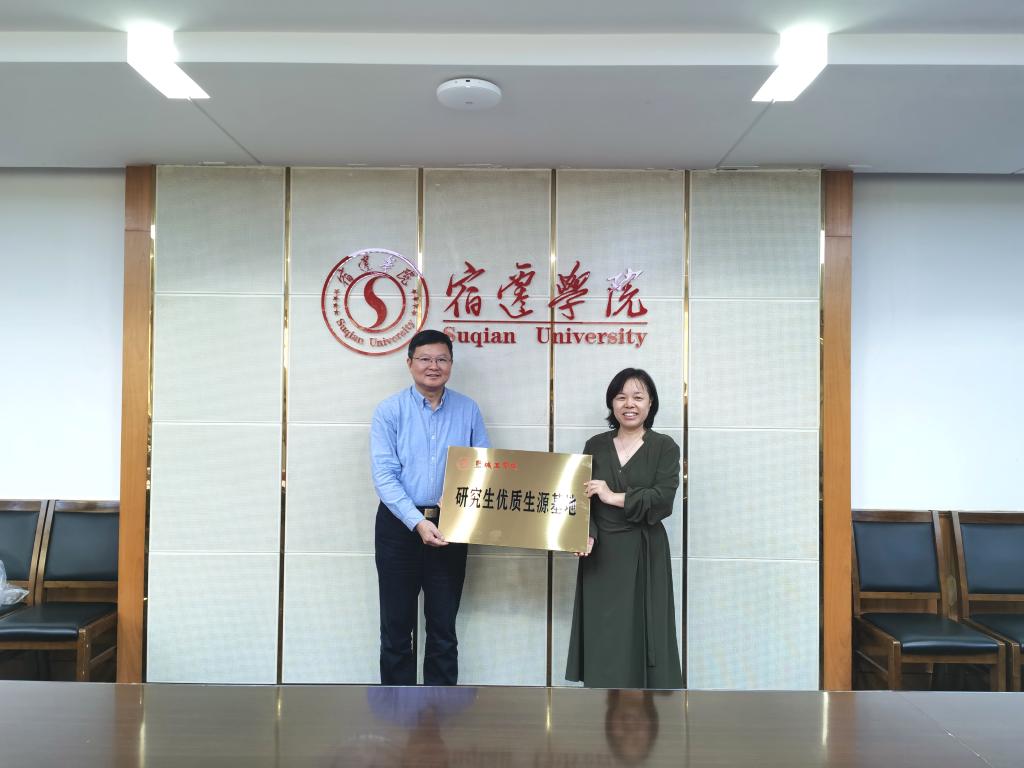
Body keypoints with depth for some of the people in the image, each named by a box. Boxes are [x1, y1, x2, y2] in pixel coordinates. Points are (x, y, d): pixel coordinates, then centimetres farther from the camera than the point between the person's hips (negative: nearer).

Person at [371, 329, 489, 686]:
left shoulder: (468, 411, 3)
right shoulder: (390, 411, -5)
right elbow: (384, 475, -12)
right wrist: (418, 522, -23)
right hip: (399, 526, -1)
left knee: (443, 629, 10)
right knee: (397, 626, 9)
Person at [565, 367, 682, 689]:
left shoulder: (664, 446, 2)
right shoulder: (595, 445, 9)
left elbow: (662, 499, -10)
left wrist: (614, 497, -16)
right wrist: (586, 533, -15)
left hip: (644, 554, -2)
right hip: (601, 553, 2)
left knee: (642, 634, -1)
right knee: (601, 636, 3)